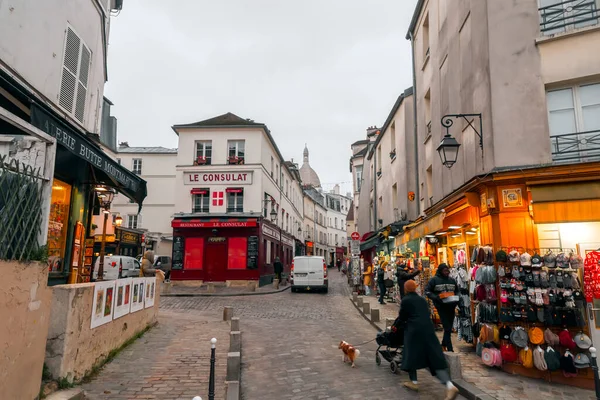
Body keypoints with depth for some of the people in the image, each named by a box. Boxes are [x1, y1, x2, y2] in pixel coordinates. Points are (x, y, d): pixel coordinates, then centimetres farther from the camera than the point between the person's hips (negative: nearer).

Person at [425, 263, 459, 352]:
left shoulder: (452, 280, 11)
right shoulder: (434, 280, -5)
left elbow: (457, 291, 21)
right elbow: (427, 291, -5)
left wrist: (456, 299, 2)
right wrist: (436, 297, -19)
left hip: (451, 306, 6)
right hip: (441, 306, -5)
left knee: (449, 327, 15)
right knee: (447, 328, -8)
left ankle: (444, 344, 33)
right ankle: (450, 349, -3)